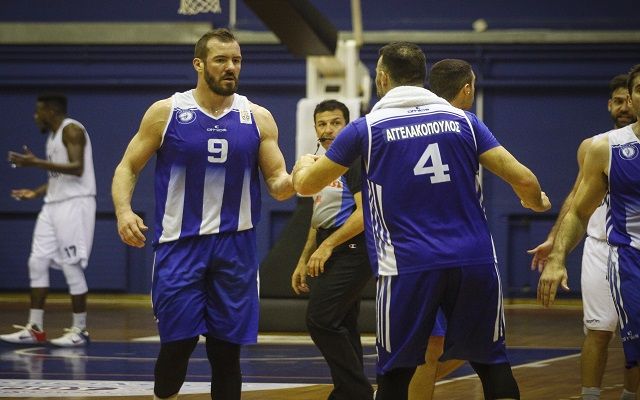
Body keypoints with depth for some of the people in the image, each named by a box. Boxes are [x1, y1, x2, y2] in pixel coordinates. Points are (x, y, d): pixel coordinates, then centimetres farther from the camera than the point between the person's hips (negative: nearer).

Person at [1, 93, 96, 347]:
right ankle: (35, 329, 7)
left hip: (75, 203, -10)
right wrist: (36, 193, 15)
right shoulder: (53, 135, 19)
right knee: (38, 262, 5)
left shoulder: (71, 130, -11)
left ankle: (80, 330, 2)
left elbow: (77, 168, -23)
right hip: (54, 204, 10)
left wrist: (37, 163, -25)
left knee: (71, 266, -7)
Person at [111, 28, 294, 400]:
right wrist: (123, 210, -15)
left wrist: (289, 183, -19)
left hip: (235, 246, 2)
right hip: (180, 244, -2)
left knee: (227, 348, 3)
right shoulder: (166, 112, 0)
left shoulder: (258, 118, 5)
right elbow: (128, 167, 3)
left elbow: (277, 182, 5)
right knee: (178, 342, -5)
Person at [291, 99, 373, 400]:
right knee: (342, 327, 10)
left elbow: (365, 212, -19)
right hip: (328, 253, 9)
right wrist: (303, 261, 22)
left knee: (321, 320, -16)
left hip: (350, 251, -9)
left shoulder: (355, 160, -10)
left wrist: (327, 246, -22)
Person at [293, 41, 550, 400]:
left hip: (407, 267, -2)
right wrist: (536, 202, 27)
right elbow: (523, 178, 3)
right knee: (493, 362, 13)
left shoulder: (367, 128, 3)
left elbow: (306, 185, 14)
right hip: (475, 261, 2)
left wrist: (304, 164, 39)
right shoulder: (463, 120, 8)